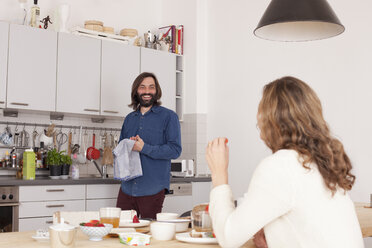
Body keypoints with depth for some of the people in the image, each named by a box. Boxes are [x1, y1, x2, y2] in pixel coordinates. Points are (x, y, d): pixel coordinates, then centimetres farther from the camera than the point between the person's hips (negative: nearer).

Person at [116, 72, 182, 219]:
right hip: (127, 188, 5)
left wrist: (144, 148, -17)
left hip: (152, 189, -4)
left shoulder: (168, 116, -1)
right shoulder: (129, 118, 17)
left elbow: (175, 150, -9)